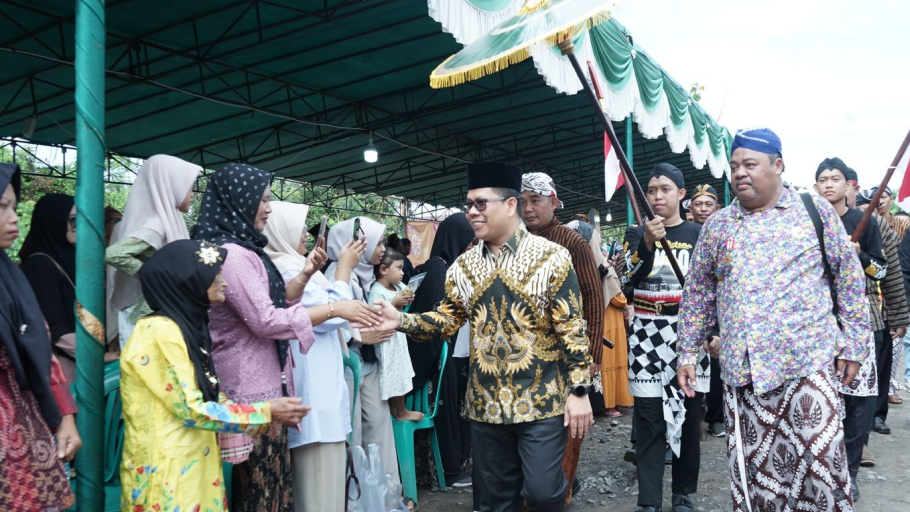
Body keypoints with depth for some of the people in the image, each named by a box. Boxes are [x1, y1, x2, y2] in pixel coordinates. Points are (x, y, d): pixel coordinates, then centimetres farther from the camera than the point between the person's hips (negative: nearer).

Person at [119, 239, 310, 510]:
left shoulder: (188, 326, 8)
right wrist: (266, 412, -14)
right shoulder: (160, 332, -19)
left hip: (194, 467, 8)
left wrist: (273, 412, 1)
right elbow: (190, 410, -20)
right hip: (166, 474, -8)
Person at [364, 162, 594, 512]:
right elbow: (447, 321, 8)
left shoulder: (551, 257, -7)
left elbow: (572, 329, -8)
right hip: (486, 404, 4)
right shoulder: (463, 266, 6)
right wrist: (401, 321, -9)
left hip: (542, 402, -4)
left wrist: (578, 390, -11)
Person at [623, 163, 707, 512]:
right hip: (648, 336, -1)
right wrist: (647, 242, -26)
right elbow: (630, 277, -12)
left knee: (689, 417, 7)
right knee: (648, 420, -2)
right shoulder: (636, 234, 5)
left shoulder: (698, 234, 6)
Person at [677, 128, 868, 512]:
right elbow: (698, 293, 12)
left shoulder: (815, 210, 3)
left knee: (822, 463, -3)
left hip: (810, 362, -2)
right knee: (751, 468, 8)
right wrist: (688, 352, 8)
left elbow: (849, 279, 4)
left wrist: (853, 344, 0)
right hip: (742, 369, 3)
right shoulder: (717, 225, 9)